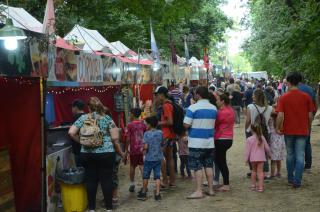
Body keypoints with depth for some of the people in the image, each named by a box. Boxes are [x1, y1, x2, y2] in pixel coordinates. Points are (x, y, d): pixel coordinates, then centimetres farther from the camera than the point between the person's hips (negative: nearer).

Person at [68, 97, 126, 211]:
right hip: (106, 153, -2)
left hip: (87, 154, 2)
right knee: (106, 180, 5)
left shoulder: (83, 118, 4)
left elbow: (71, 133, -4)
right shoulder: (107, 118, 0)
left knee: (90, 180, 9)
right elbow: (114, 138, -3)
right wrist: (121, 153, 8)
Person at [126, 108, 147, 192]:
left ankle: (132, 184, 18)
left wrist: (126, 148, 1)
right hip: (142, 148, 3)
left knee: (132, 166, 11)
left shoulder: (130, 125, -9)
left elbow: (128, 138, -10)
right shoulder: (143, 124, 2)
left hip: (133, 149, -3)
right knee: (142, 166, 6)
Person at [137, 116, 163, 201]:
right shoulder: (160, 133, 1)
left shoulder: (147, 134, -12)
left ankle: (143, 193, 21)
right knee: (157, 176, 6)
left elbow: (145, 146, -17)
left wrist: (143, 150, 2)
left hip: (149, 158, -3)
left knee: (146, 176, 10)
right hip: (158, 157, 3)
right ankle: (157, 194, 4)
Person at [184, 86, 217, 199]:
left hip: (196, 143, -5)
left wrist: (195, 124, 4)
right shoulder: (214, 108, 5)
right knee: (209, 166, 13)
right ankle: (211, 189, 17)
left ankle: (199, 191, 0)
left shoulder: (193, 108, -13)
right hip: (209, 142, 5)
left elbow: (186, 125, -15)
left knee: (197, 167, -1)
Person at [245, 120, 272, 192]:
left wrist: (246, 159, 2)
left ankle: (253, 185, 24)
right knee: (260, 171, -1)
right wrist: (269, 154, 25)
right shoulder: (262, 138, 1)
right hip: (261, 158, 1)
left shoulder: (249, 139, -8)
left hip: (253, 158, -1)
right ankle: (260, 186, -7)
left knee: (254, 171, 16)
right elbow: (267, 148, 8)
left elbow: (248, 150, -6)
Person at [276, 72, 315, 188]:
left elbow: (280, 116, -15)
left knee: (290, 155, 16)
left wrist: (278, 128, 0)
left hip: (288, 131, 0)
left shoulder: (283, 98, -9)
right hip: (302, 131, 0)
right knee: (300, 156, 3)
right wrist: (308, 128, 13)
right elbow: (310, 115, -2)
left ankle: (290, 179, 26)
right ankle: (297, 182, 0)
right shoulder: (306, 97, -5)